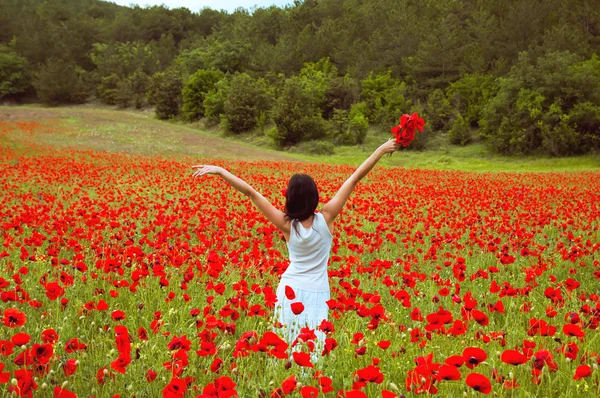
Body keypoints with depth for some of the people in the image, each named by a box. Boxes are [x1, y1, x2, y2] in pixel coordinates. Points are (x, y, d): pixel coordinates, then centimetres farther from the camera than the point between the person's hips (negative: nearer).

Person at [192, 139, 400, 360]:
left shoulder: (287, 225, -12)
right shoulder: (326, 217, -12)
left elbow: (251, 192, -11)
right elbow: (354, 179, -8)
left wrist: (219, 171, -10)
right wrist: (382, 149, -4)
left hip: (291, 290, 1)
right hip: (317, 294, 0)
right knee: (311, 351, 1)